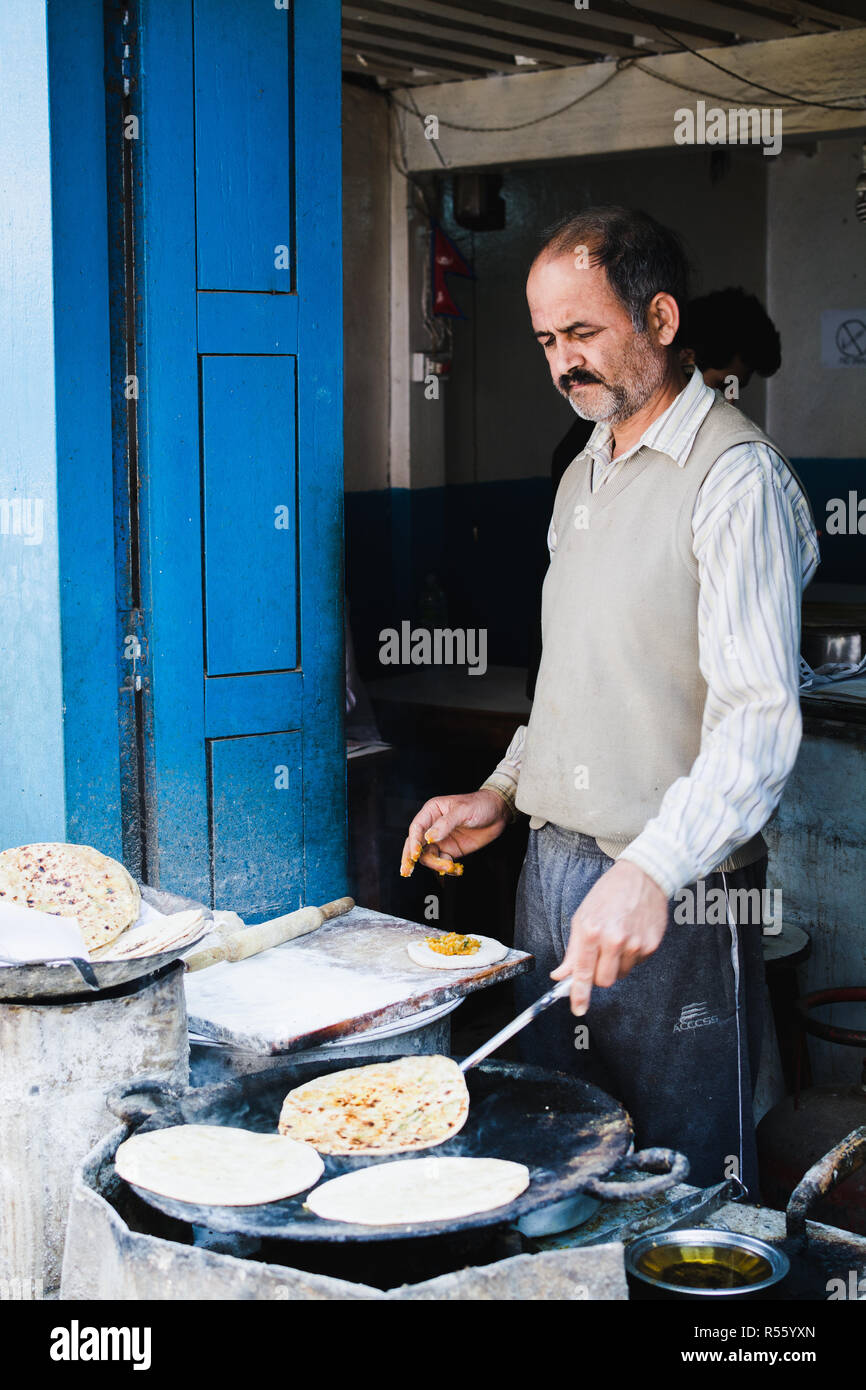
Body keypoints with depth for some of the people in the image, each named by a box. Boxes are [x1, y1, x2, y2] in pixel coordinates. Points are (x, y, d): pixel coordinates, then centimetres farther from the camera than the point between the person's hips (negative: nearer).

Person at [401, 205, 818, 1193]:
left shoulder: (736, 476, -13)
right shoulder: (584, 476, 16)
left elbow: (759, 720, -22)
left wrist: (652, 872, -32)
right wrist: (503, 793, 12)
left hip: (679, 893, -8)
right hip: (551, 870, 8)